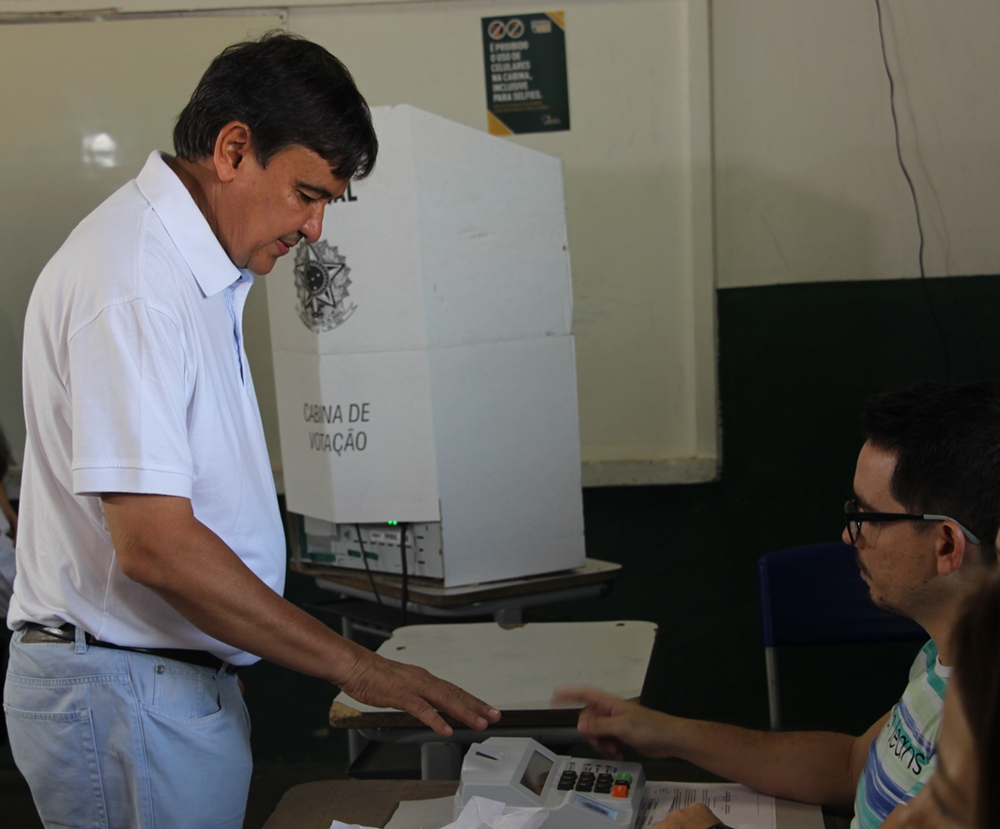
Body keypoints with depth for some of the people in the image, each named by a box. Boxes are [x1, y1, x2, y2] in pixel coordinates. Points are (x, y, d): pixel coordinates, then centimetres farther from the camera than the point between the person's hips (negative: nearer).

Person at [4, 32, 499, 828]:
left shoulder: (199, 269, 11)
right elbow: (154, 543, -27)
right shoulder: (131, 278, -21)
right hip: (127, 692, -9)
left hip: (179, 675, 9)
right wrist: (355, 666, -22)